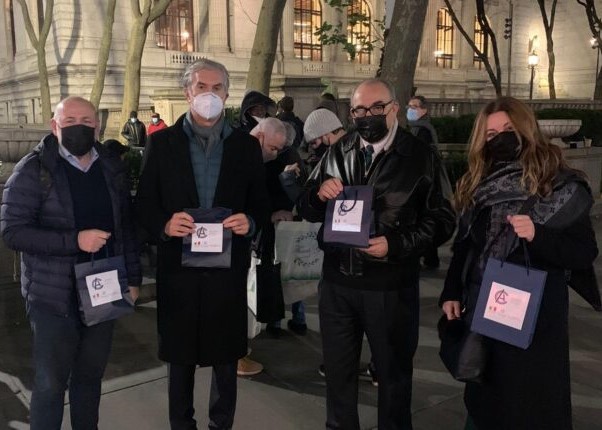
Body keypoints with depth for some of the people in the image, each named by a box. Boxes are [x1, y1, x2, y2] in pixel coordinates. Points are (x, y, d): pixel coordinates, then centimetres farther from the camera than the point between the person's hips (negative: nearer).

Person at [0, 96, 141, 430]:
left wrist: (133, 277, 8)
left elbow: (125, 226, 12)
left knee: (90, 376, 16)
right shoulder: (33, 170, -8)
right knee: (50, 383, 6)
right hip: (54, 297, -4)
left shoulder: (112, 168, 6)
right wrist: (75, 241, -23)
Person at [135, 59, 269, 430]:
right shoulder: (162, 142, 2)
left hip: (229, 266, 1)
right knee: (181, 357, 12)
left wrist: (249, 222, -15)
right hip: (179, 265, 0)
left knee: (226, 357, 12)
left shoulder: (247, 145, 5)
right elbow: (145, 204, 1)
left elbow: (261, 204, 7)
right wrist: (165, 224, -19)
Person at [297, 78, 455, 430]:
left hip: (391, 286, -3)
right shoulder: (338, 153, 7)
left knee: (393, 371, 16)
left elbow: (442, 219, -8)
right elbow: (307, 210, 8)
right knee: (338, 369, 18)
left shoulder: (422, 157, -4)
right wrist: (319, 193, -16)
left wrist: (396, 244, -22)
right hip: (337, 281, 3)